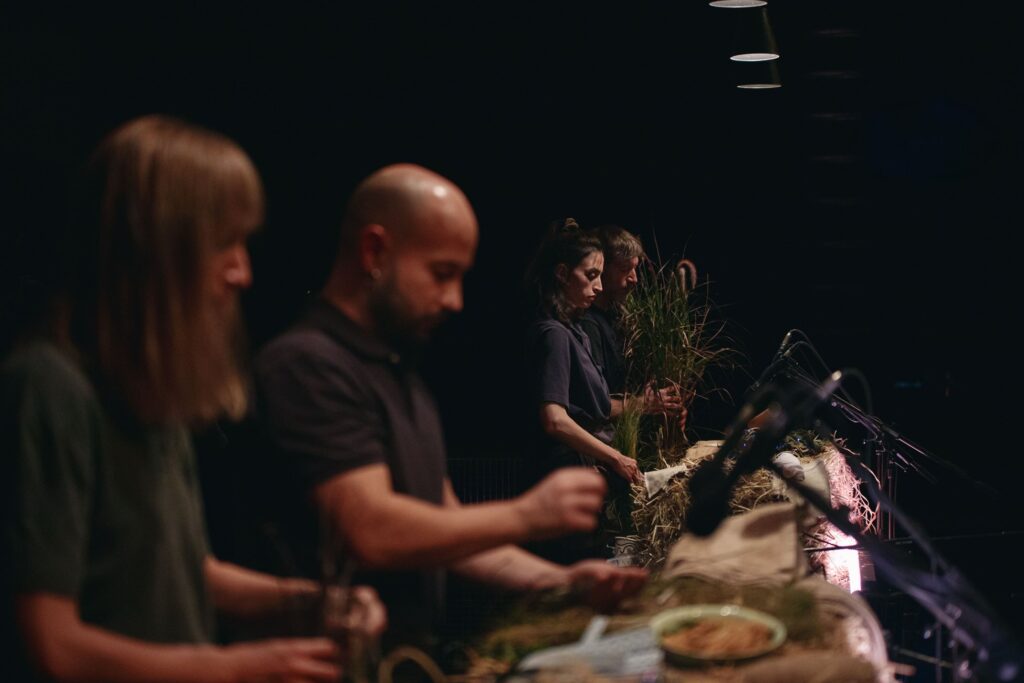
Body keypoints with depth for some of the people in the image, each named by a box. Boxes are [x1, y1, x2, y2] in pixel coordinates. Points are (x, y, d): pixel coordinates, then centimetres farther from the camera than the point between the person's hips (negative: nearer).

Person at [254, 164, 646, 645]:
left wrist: (556, 580, 7)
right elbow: (373, 533, -21)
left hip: (414, 647, 8)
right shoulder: (306, 365, -12)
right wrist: (526, 515, -13)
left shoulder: (399, 371, 17)